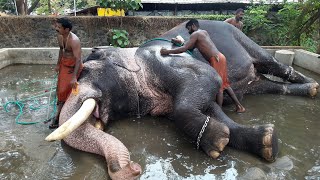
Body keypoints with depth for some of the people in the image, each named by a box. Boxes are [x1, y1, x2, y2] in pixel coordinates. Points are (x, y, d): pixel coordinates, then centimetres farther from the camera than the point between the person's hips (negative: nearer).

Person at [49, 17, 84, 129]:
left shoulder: (74, 41, -28)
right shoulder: (60, 36, -3)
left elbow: (78, 59, -33)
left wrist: (74, 77, -40)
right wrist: (58, 64, 19)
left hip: (73, 67, -8)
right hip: (64, 64, 8)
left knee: (64, 91, -6)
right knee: (60, 88, 13)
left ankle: (57, 117, 5)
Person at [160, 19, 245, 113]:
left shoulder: (195, 34, -5)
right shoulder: (204, 32, 22)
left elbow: (185, 49, -15)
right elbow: (191, 47, 26)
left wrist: (167, 51, -11)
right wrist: (180, 42, 21)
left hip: (216, 59, -9)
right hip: (219, 57, 9)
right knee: (224, 84, 15)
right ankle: (239, 106, 21)